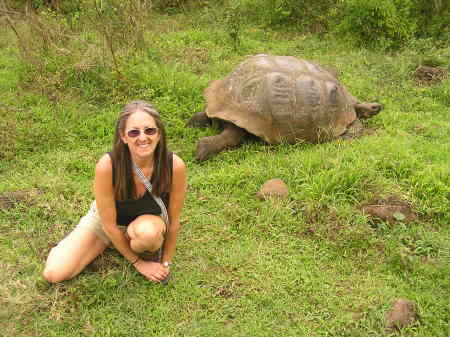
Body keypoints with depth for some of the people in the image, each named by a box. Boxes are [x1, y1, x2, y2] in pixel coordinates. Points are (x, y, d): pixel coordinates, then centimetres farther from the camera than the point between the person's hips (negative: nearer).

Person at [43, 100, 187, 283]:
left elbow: (174, 221, -14)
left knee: (147, 232, -37)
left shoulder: (174, 165, -30)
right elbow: (109, 224, -20)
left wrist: (165, 262, -6)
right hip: (104, 220, 0)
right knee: (54, 274, -11)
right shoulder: (107, 165, -33)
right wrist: (137, 262, -12)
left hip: (149, 222, 0)